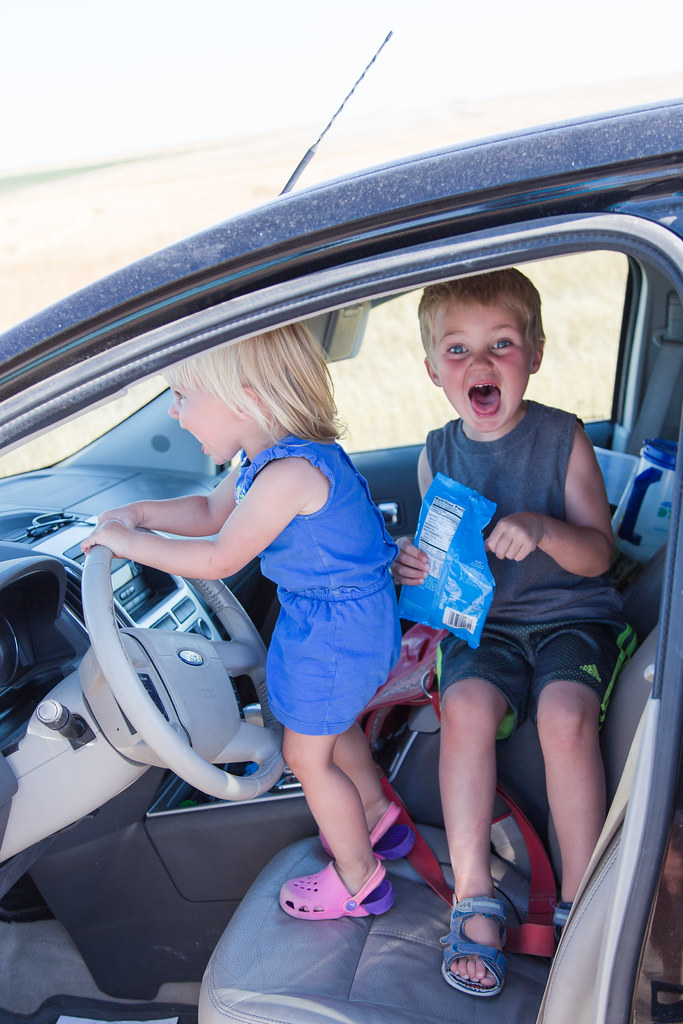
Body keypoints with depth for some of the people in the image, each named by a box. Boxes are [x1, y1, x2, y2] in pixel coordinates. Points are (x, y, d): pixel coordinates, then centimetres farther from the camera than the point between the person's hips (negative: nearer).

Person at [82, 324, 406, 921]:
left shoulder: (290, 472, -33)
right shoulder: (268, 457, -1)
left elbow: (220, 559, -29)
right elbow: (213, 513, 13)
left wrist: (130, 543, -18)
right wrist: (141, 513, -1)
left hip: (337, 628, -10)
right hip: (328, 617, 10)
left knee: (307, 755, 6)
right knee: (329, 722, 28)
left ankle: (359, 880, 25)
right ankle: (376, 816, 50)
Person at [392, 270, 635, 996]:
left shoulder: (563, 437, -5)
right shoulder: (437, 455, 5)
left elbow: (598, 555, -6)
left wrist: (543, 530, -28)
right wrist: (415, 565, -11)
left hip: (572, 614, -2)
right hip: (482, 620, 2)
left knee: (565, 712, -31)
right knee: (466, 704, -29)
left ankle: (579, 903, -13)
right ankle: (474, 899, -16)